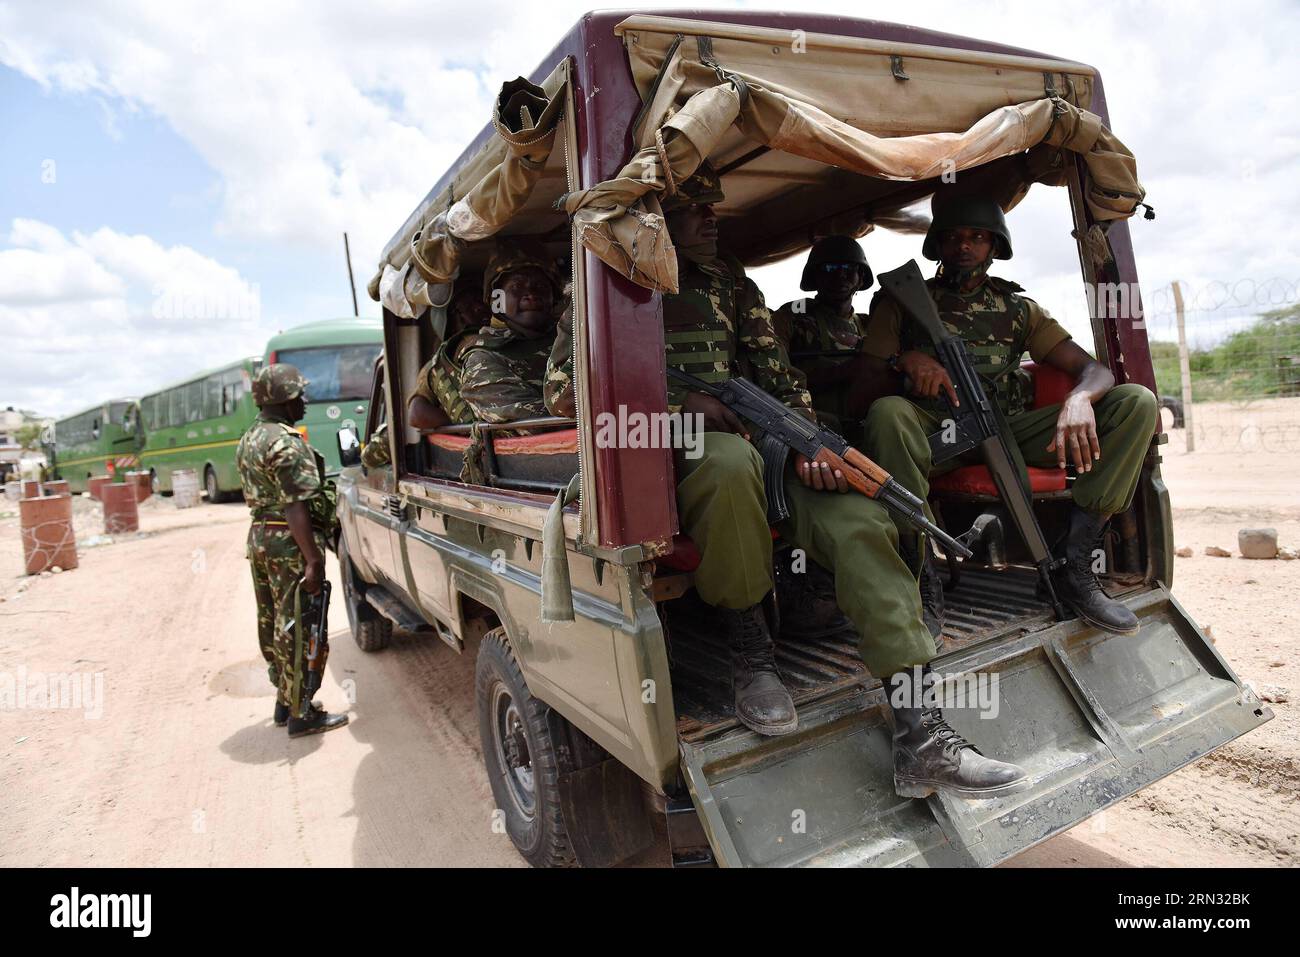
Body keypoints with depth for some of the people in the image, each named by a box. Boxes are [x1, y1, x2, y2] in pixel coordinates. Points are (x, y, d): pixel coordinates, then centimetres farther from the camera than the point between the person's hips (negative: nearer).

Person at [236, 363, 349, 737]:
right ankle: (301, 714, 4)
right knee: (298, 627, -3)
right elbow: (296, 509, -24)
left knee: (273, 623, 17)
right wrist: (314, 561, -25)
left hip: (259, 535, 10)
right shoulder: (286, 443, -18)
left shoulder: (249, 440, 13)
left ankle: (286, 699, 30)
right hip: (290, 542, -10)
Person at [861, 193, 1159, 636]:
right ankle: (923, 579, -29)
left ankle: (1074, 563, -15)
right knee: (887, 412, -37)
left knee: (1136, 401, -11)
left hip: (1008, 432, 4)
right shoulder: (903, 301, 11)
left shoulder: (1018, 309, 18)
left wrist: (1079, 398, -17)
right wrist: (903, 359, -22)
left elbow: (1095, 370, 9)